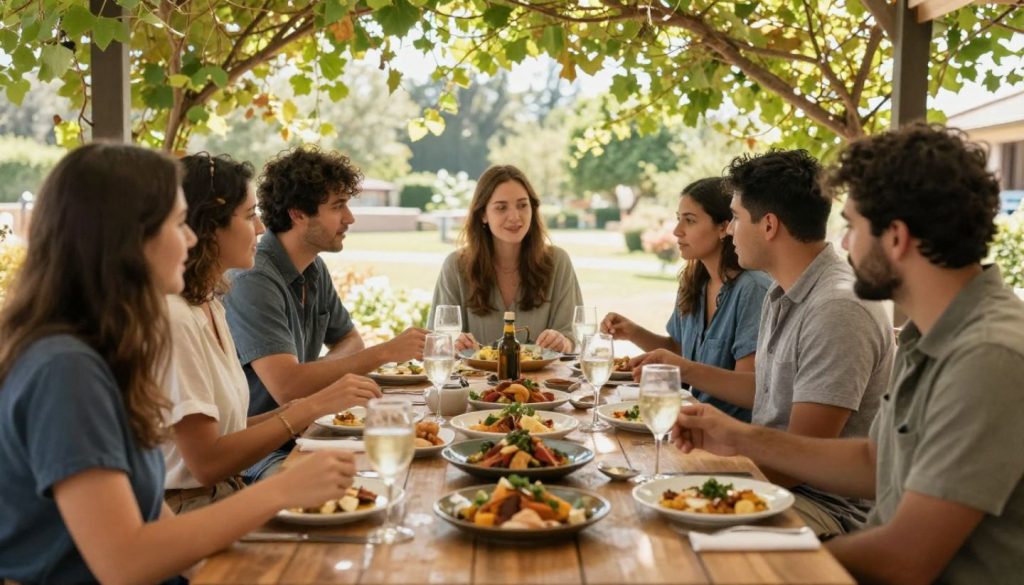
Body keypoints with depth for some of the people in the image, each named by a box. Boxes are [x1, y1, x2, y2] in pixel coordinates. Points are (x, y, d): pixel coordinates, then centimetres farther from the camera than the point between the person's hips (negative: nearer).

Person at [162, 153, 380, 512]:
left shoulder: (210, 304, 10)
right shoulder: (175, 317, -18)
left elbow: (222, 428, 10)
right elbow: (206, 462, -20)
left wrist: (298, 410, -3)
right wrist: (311, 407, -18)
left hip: (226, 494, 8)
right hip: (187, 508, -8)